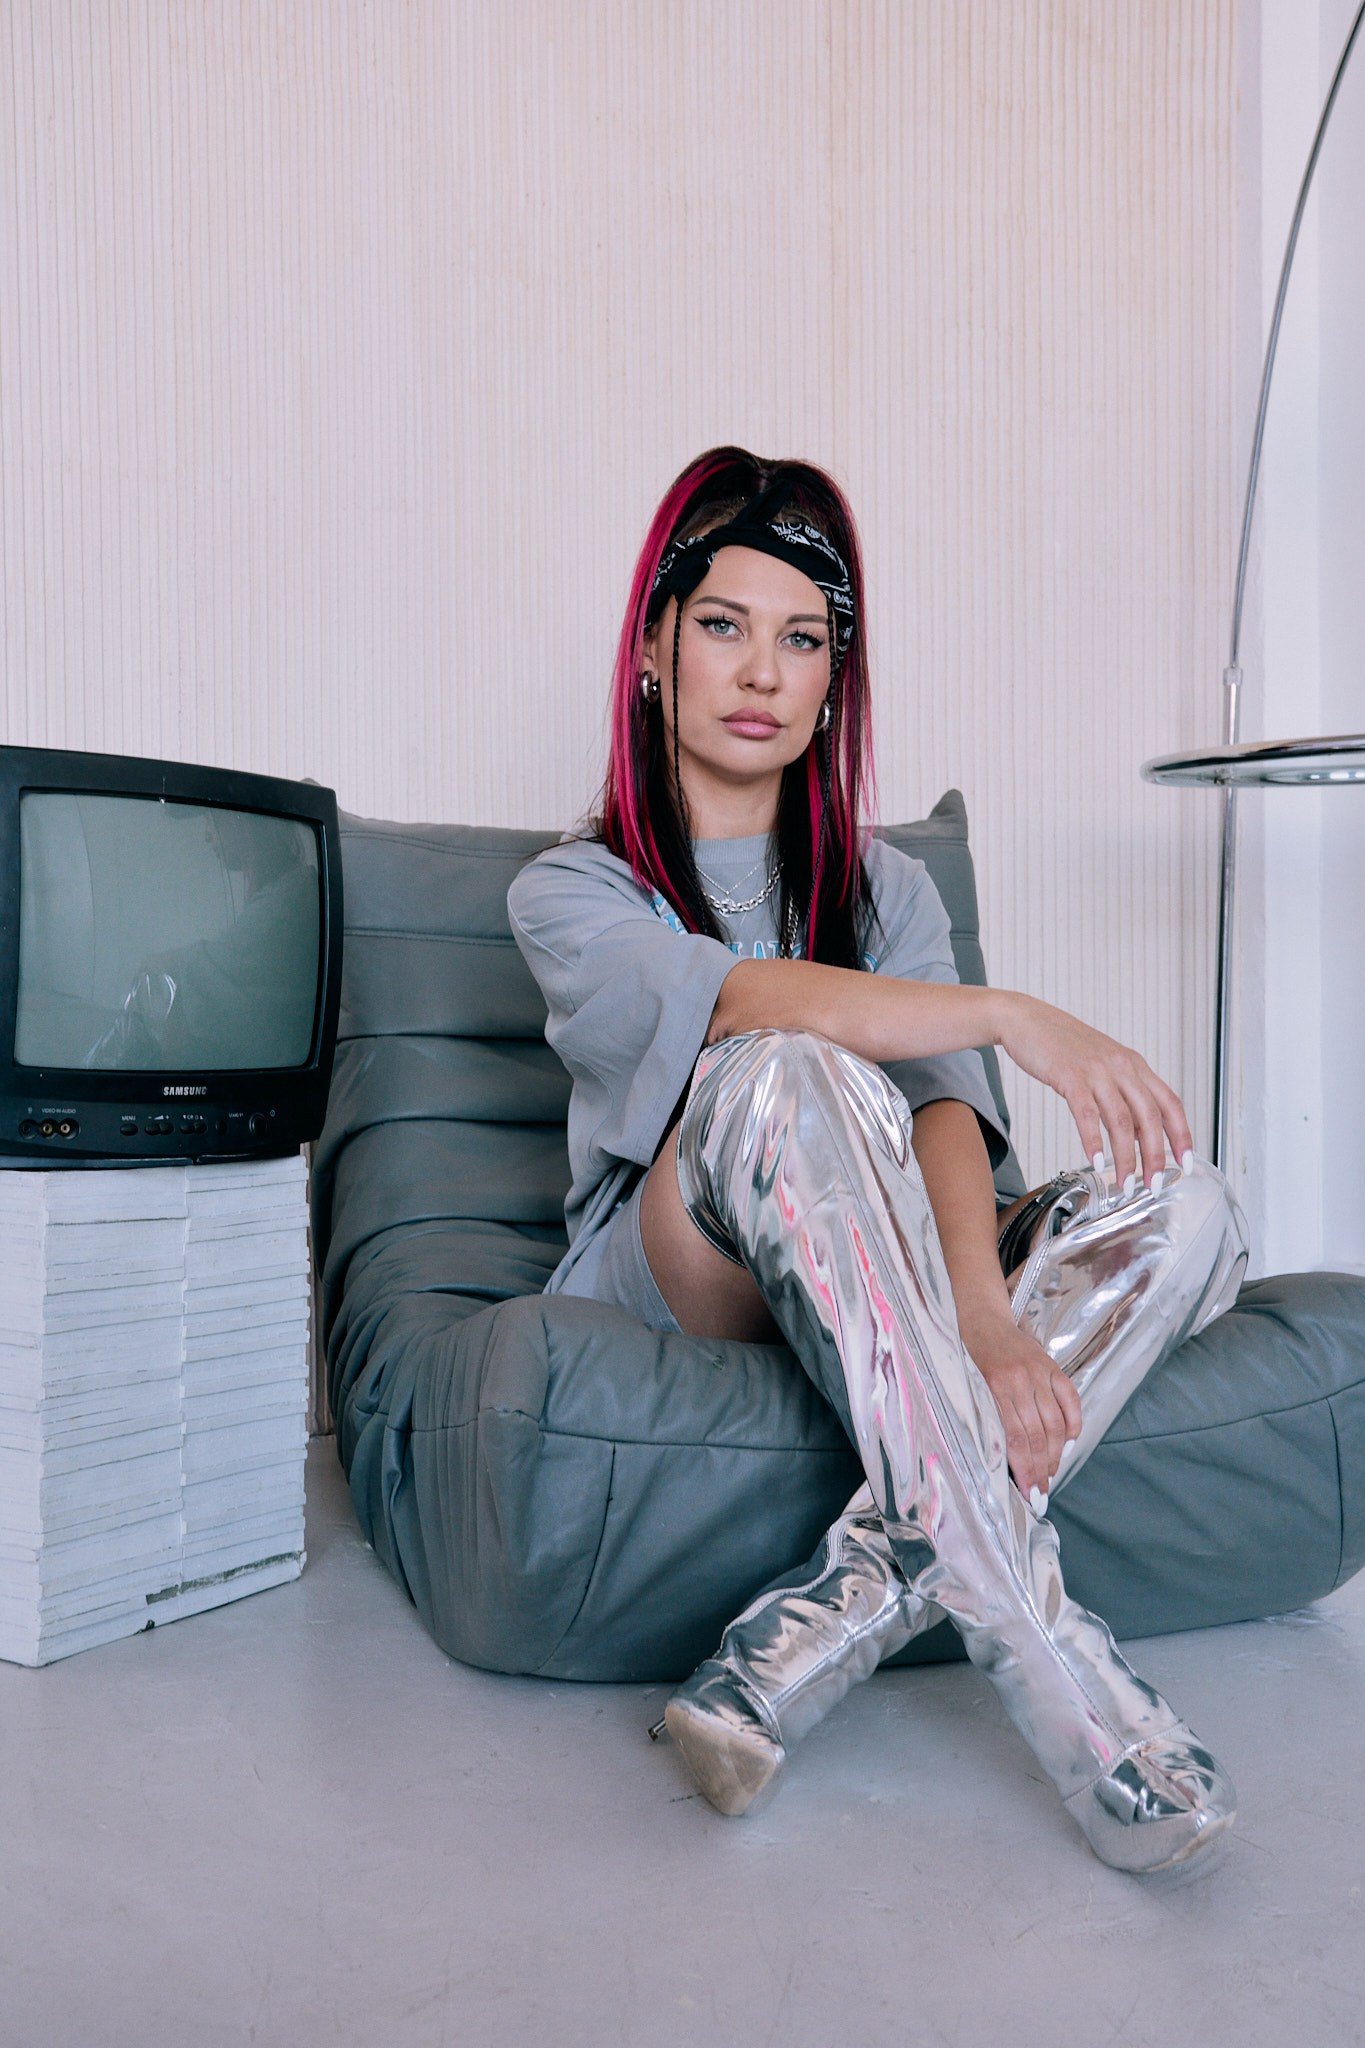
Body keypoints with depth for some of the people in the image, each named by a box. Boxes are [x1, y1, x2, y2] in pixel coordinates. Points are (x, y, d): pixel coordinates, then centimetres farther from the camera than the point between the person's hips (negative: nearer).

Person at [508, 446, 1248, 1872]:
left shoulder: (890, 890, 16)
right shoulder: (569, 895, 5)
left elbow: (943, 1108, -4)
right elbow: (738, 998, -19)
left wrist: (986, 1316, -23)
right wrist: (1012, 1016, -27)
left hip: (864, 1314, 4)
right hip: (663, 1288, -3)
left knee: (1186, 1210, -21)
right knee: (791, 1074, -34)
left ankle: (847, 1605, -36)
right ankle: (1038, 1641, -39)